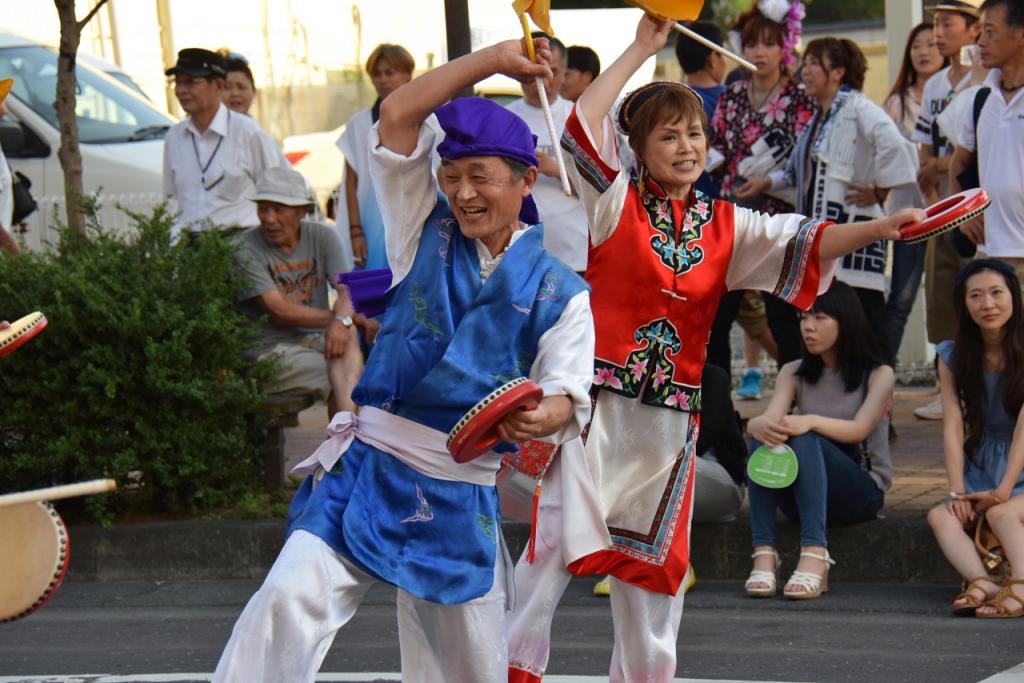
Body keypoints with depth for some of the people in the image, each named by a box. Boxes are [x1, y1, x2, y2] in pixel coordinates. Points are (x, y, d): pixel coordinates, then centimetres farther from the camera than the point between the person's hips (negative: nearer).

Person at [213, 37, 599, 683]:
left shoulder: (560, 291, 5)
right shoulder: (427, 234, 7)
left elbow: (569, 396, -6)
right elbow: (397, 116, 0)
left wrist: (544, 417, -30)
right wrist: (495, 58, 0)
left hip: (463, 499, 1)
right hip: (370, 468, -1)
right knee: (291, 598, -22)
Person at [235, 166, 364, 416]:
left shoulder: (322, 237, 8)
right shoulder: (247, 248, -8)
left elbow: (347, 289, -4)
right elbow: (280, 311, -15)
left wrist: (342, 320, -28)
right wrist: (335, 316, -10)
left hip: (315, 339, 4)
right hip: (268, 350, -4)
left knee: (346, 334, -30)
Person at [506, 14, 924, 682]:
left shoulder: (728, 227, 9)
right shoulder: (617, 202, -1)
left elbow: (807, 242, -1)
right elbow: (582, 127, -14)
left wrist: (882, 227, -18)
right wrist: (642, 48, -10)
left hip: (671, 414, 4)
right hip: (601, 395, -4)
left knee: (654, 553, 12)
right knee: (559, 532, -11)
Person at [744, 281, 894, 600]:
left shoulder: (878, 375, 2)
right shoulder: (794, 373, 13)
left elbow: (859, 429, -16)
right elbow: (770, 417, -7)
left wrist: (811, 422, -36)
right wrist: (761, 425, -33)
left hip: (862, 492, -3)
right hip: (801, 496, 3)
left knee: (804, 440, -33)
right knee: (766, 436, -27)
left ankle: (815, 556, -48)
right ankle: (763, 554, -39)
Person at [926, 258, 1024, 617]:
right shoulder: (953, 356, 6)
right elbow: (953, 425, -3)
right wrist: (957, 492, -13)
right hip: (980, 470, 4)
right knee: (940, 516, -24)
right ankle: (984, 584, -48)